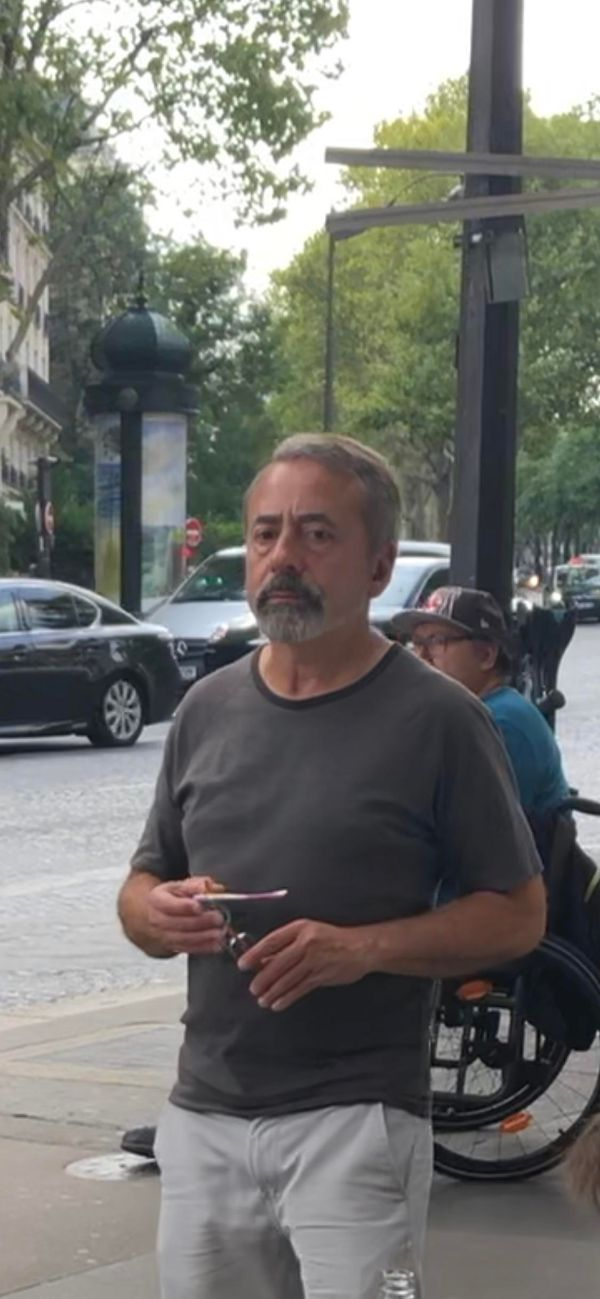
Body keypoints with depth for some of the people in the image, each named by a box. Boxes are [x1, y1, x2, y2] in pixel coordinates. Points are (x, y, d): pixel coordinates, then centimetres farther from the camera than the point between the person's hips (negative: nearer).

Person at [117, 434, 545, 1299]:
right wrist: (160, 915, -8)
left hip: (358, 1121, -5)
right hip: (204, 1115, 5)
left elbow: (519, 915, -5)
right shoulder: (207, 708, 9)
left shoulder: (438, 719, -6)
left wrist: (365, 947, -20)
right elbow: (139, 893, 16)